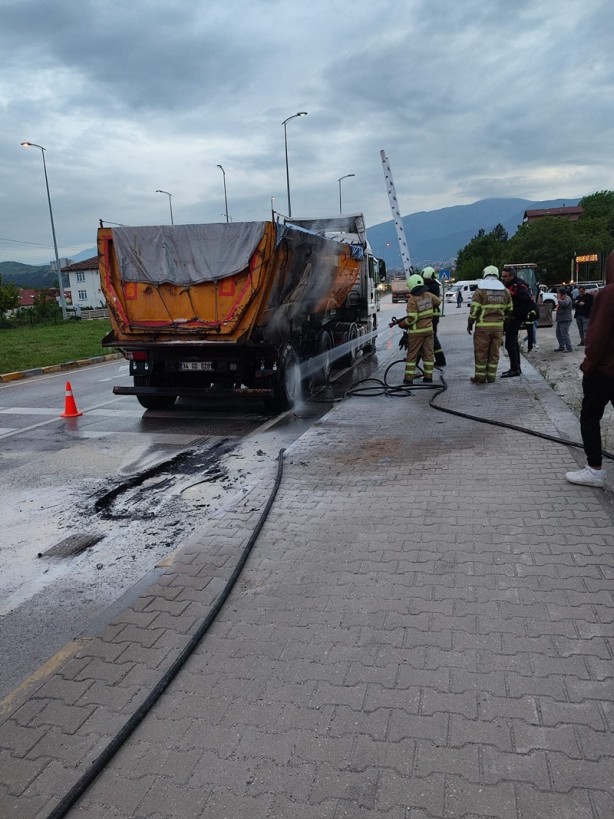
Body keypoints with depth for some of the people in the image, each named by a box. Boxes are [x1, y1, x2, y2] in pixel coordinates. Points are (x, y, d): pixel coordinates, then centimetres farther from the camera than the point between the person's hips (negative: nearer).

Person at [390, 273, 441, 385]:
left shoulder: (412, 300, -17)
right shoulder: (428, 296, 2)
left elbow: (412, 318, -22)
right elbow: (438, 301, 21)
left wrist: (402, 324, -7)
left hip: (416, 331, -5)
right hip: (428, 329, 5)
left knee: (412, 354, 3)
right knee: (428, 353, 10)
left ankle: (409, 378, 4)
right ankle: (428, 377, 13)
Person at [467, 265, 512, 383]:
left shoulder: (480, 290, -6)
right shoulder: (505, 291, 9)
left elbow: (474, 309, -10)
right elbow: (509, 310, 14)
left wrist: (470, 323, 0)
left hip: (483, 326, -4)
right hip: (498, 326, 4)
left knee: (481, 352, 2)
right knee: (494, 352, 10)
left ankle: (480, 376, 4)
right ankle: (491, 376, 13)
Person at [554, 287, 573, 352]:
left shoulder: (567, 298, -11)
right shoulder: (562, 299, 21)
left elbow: (564, 303, -35)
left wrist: (559, 300, -20)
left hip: (565, 320, -11)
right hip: (560, 320, 11)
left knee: (564, 334, -12)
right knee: (558, 334, 14)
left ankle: (569, 348, -7)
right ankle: (561, 347, 23)